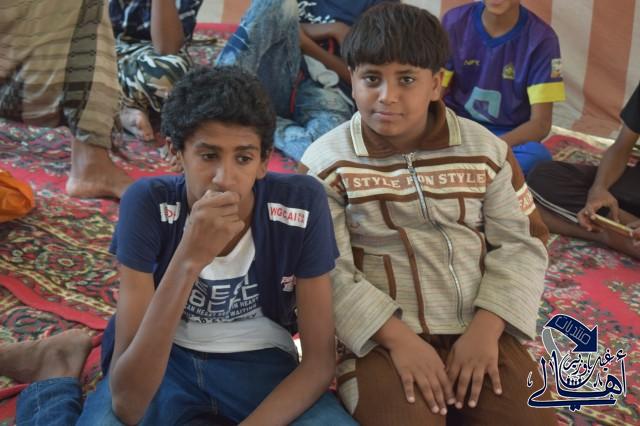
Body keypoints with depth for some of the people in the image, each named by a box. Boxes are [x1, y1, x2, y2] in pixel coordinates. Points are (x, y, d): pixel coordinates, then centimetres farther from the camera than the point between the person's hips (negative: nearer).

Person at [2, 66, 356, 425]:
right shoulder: (148, 203, -23)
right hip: (164, 360, -1)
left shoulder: (301, 204, -20)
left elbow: (320, 361, -13)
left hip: (260, 362, 2)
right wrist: (188, 260, -40)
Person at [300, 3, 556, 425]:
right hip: (381, 335, -3)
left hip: (478, 329, 4)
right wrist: (398, 338, -19)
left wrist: (486, 328, -10)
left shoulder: (484, 148, 5)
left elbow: (522, 243, 5)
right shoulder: (326, 163, -3)